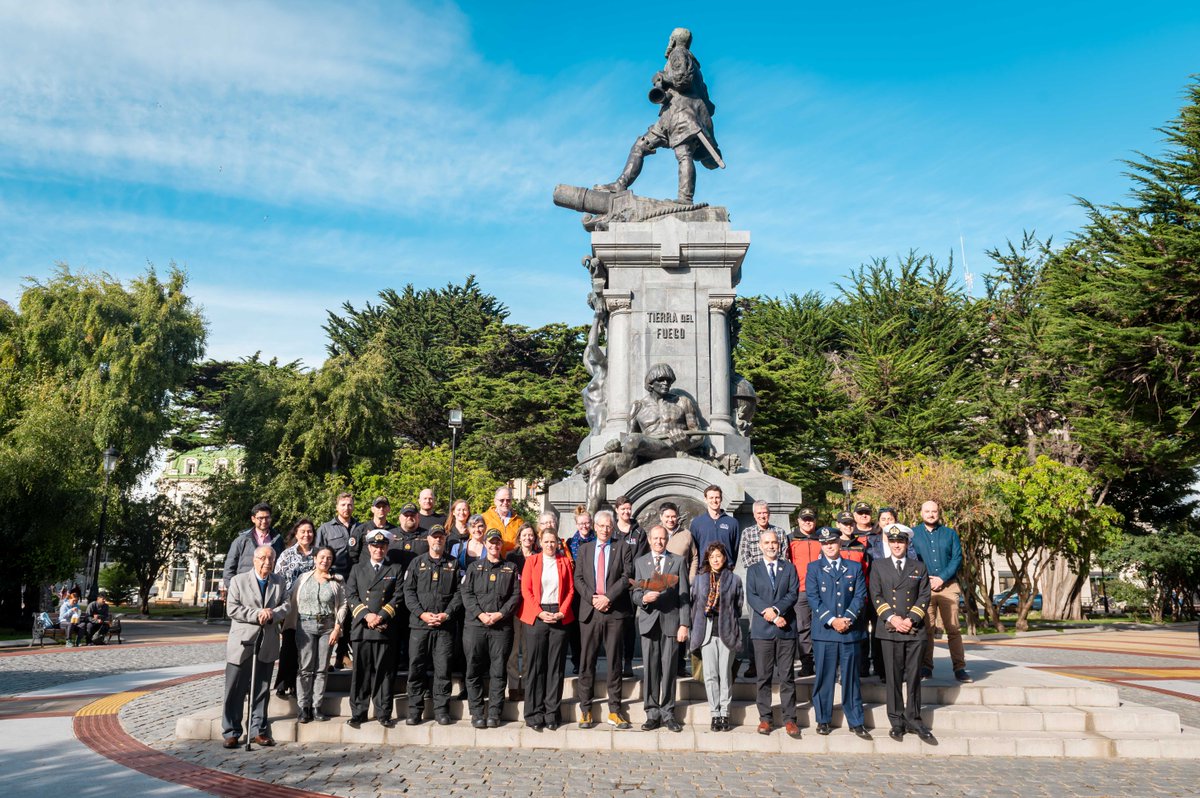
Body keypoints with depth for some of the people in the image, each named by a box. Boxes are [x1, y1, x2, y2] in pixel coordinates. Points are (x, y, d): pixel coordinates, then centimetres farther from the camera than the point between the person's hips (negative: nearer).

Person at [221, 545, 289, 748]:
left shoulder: (279, 582, 10)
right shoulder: (239, 580, -1)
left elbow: (286, 605, 6)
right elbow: (232, 608, -9)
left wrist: (273, 614, -15)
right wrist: (257, 615, -17)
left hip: (268, 645, 3)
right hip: (242, 643, -3)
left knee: (262, 690, 10)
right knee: (235, 691, 1)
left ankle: (258, 731, 18)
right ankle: (231, 733, 10)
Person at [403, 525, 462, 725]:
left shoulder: (454, 564, 10)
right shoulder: (417, 563, 11)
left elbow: (459, 592, 5)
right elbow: (408, 591, 4)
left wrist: (447, 614, -8)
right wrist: (421, 613, -8)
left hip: (445, 625, 0)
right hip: (419, 624, 0)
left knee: (443, 669, 0)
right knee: (416, 668, 2)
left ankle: (441, 710, 8)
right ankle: (415, 710, 10)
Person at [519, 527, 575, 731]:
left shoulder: (565, 562, 11)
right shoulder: (532, 561, 8)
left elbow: (571, 590, 8)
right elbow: (526, 590, 1)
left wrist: (562, 612, -6)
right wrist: (539, 612, -10)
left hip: (559, 617, 1)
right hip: (535, 616, -1)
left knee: (555, 666, 2)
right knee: (535, 666, -1)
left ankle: (551, 713, 7)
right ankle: (534, 714, 5)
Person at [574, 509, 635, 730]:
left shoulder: (622, 548, 6)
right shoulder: (585, 549, 13)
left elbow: (627, 577, -3)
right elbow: (578, 579, 7)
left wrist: (608, 597, -12)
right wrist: (592, 598, -8)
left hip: (614, 612, -2)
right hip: (589, 611, 2)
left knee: (614, 661, 3)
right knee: (587, 661, 3)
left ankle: (615, 711, 9)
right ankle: (585, 710, 11)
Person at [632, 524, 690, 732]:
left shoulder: (678, 562, 7)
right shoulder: (640, 562, 12)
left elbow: (684, 595, 3)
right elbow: (635, 593, 8)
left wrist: (684, 624, -4)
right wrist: (644, 598, -15)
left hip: (671, 621, -1)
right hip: (649, 620, 1)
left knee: (669, 668, 1)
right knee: (650, 668, 1)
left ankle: (668, 713, 11)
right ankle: (652, 713, 10)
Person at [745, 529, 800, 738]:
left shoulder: (789, 569, 11)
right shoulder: (753, 570, 10)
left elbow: (793, 594, -1)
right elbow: (751, 596, -2)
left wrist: (776, 609, -15)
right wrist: (769, 614, -15)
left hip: (786, 628, 0)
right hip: (762, 629, 0)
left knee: (787, 676, 1)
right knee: (764, 676, 3)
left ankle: (789, 719, 5)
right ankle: (765, 718, 10)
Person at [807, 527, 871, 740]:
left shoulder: (854, 568, 11)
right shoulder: (814, 568, 6)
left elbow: (860, 596, 2)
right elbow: (813, 598, -3)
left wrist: (847, 619, -12)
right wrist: (832, 620, -13)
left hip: (850, 631, 1)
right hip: (824, 631, -1)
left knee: (851, 677, 6)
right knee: (824, 677, 3)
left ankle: (856, 722, 13)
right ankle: (823, 720, 13)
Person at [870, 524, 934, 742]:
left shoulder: (919, 567, 10)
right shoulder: (879, 565, 8)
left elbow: (924, 597, 4)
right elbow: (876, 596, 2)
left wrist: (911, 619, -9)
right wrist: (892, 618, -10)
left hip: (915, 629, 1)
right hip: (889, 630, -1)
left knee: (914, 676, 5)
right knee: (893, 677, 2)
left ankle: (913, 720, 15)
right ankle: (897, 722, 9)